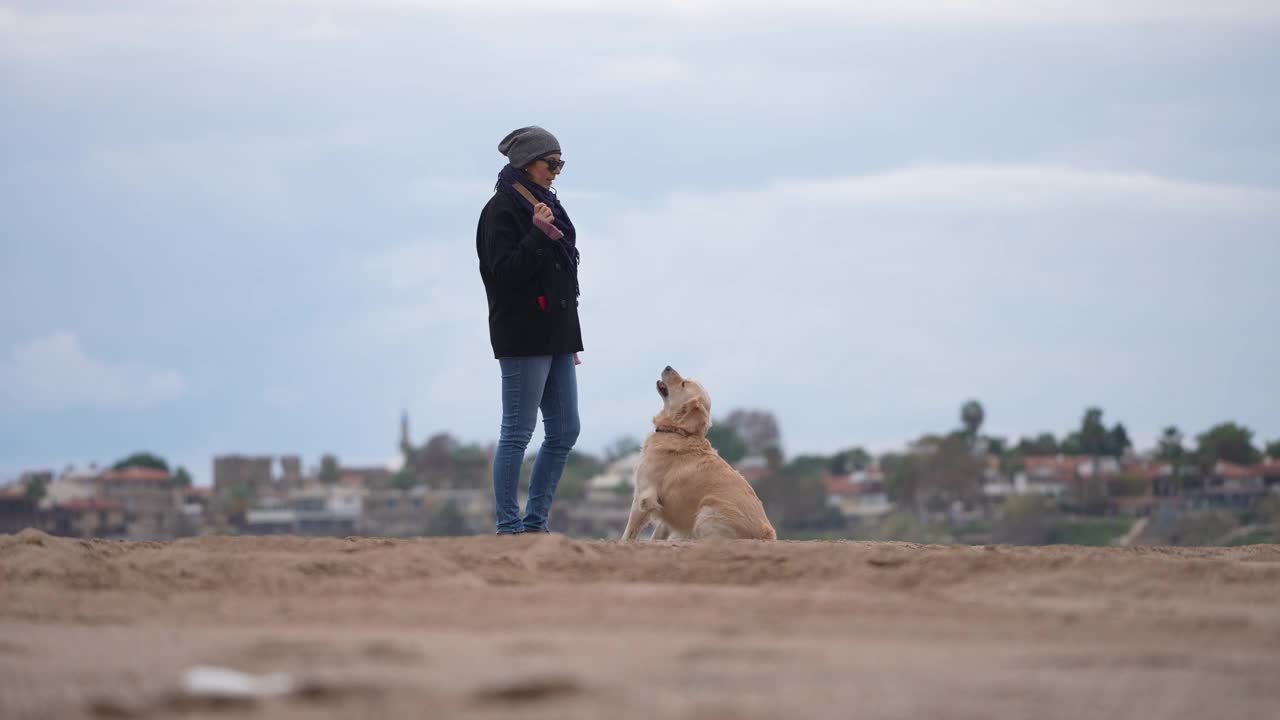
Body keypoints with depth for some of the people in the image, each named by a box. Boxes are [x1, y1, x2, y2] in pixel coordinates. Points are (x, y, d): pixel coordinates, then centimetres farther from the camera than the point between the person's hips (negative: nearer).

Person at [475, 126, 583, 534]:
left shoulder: (544, 205, 17)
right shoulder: (502, 209, -9)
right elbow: (505, 271, -17)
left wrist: (570, 339, 20)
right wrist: (538, 233, -26)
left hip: (556, 338, 9)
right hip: (523, 337, -9)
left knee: (565, 432, 7)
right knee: (517, 432, -5)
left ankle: (535, 522, 12)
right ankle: (508, 525, -1)